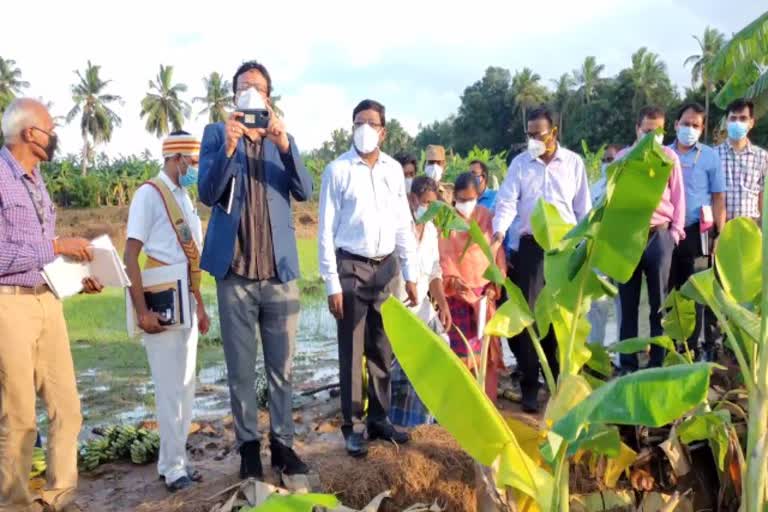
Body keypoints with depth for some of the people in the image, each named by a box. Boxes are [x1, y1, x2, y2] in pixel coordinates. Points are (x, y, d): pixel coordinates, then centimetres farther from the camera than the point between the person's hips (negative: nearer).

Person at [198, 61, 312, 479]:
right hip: (235, 271, -2)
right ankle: (248, 445, 18)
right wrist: (229, 148, -22)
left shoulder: (283, 139, 11)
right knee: (241, 368, 6)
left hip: (280, 269, 2)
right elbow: (207, 194, -7)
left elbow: (304, 192, -5)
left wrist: (285, 145, -20)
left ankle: (283, 443, 20)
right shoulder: (216, 133, 5)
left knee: (282, 367, 9)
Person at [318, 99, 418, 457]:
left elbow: (403, 225, 11)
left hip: (386, 266, 4)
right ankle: (352, 427, 15)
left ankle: (379, 419, 26)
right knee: (352, 352, 3)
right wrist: (332, 283, -11)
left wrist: (411, 275, 7)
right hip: (351, 267, -4)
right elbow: (326, 230, -7)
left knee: (382, 350, 12)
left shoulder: (394, 169, 7)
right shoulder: (337, 170, -6)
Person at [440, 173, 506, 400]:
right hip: (457, 290, -2)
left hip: (485, 289, 2)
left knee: (486, 343, 2)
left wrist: (495, 284, -2)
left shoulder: (487, 216, 7)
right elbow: (443, 254, -6)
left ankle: (486, 397, 11)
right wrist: (452, 278, -22)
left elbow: (497, 252, 7)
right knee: (462, 345, -4)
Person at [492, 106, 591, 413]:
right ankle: (529, 387, 6)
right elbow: (507, 201, -7)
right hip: (531, 245, 0)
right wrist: (499, 232, -24)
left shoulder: (573, 162, 3)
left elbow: (583, 207, 6)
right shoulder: (520, 163, 2)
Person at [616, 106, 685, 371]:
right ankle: (627, 364, 13)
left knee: (659, 303, 6)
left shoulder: (669, 157, 4)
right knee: (628, 302, 6)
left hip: (659, 235, -1)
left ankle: (658, 363, 14)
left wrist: (676, 230, 0)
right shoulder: (623, 157, 6)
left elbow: (678, 196, 5)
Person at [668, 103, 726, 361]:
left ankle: (694, 348, 11)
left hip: (698, 233, -2)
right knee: (672, 292, 11)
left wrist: (720, 236, -7)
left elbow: (718, 199, 0)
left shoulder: (710, 156, 1)